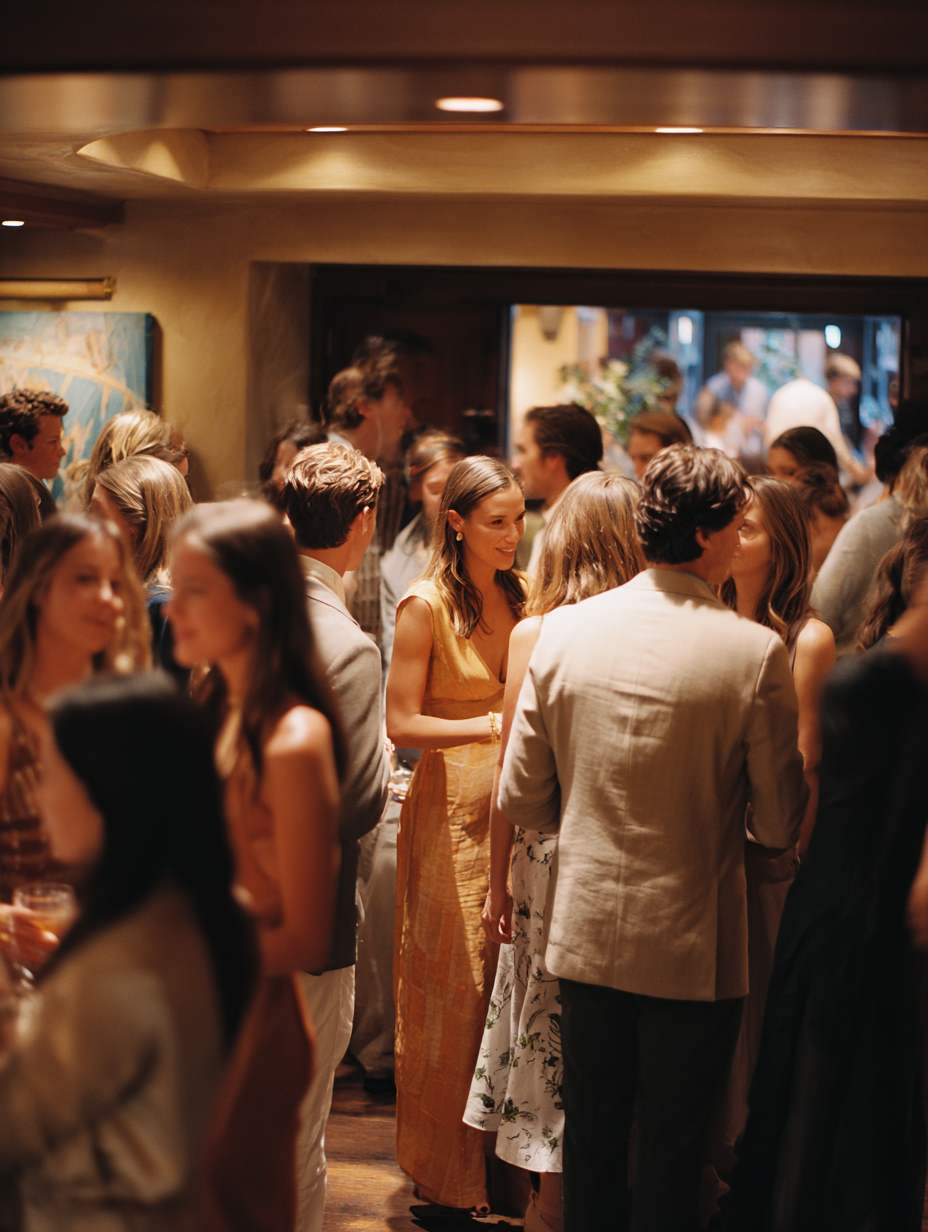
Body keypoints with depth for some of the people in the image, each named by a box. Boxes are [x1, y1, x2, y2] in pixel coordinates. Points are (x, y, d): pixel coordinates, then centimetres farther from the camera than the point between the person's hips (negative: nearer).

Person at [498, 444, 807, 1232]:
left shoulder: (564, 629, -5)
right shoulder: (754, 652, -17)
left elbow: (521, 799, 0)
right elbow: (781, 825, -11)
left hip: (587, 934, 4)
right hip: (693, 950, -4)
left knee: (590, 1146, 19)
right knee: (671, 1162, 11)